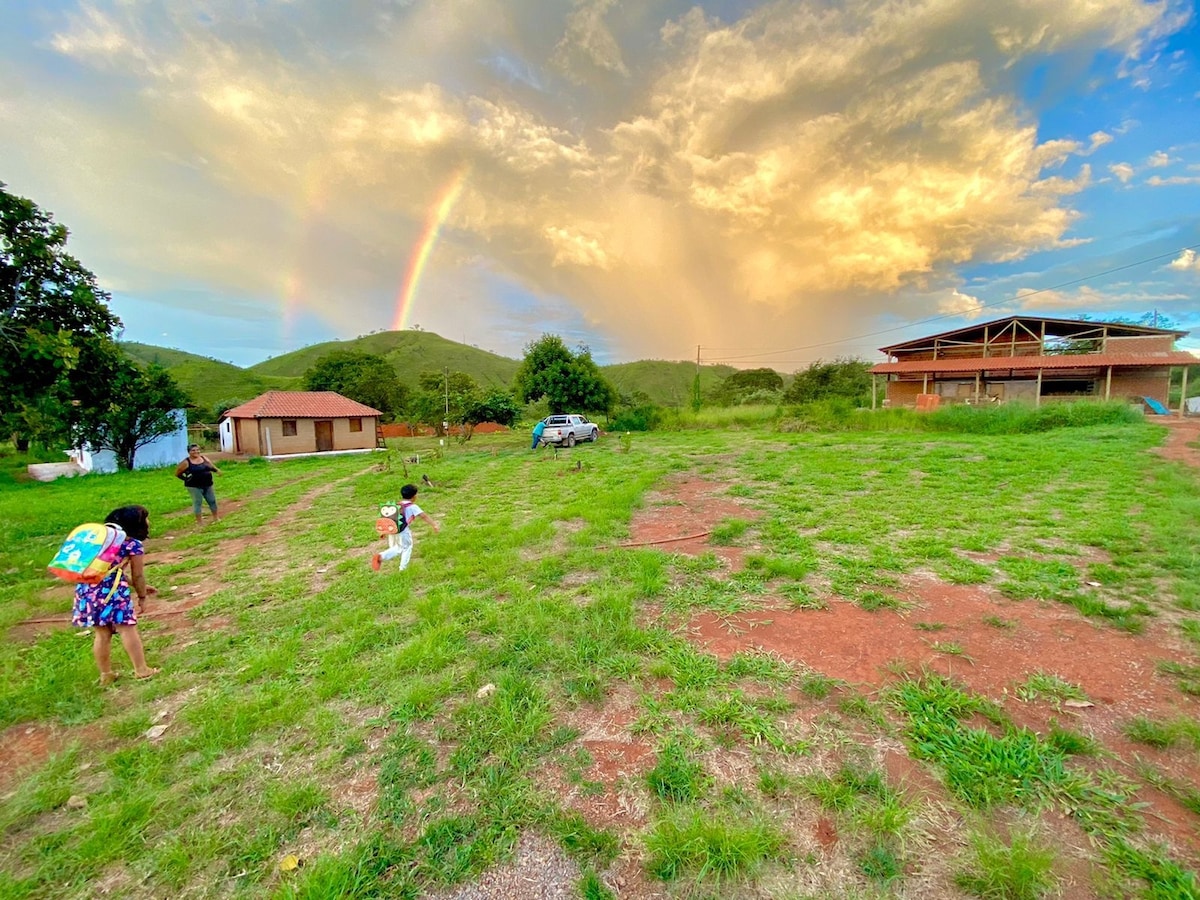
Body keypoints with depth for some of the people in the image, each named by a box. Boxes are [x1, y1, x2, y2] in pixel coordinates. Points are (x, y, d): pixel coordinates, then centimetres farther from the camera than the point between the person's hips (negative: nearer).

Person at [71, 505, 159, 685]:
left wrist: (139, 587, 34)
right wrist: (142, 597, 18)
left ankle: (106, 674, 25)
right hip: (110, 588, -8)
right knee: (127, 629, 1)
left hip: (88, 587, 8)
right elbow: (138, 575, 2)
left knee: (102, 633, 16)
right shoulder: (133, 544, -2)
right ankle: (141, 670, 9)